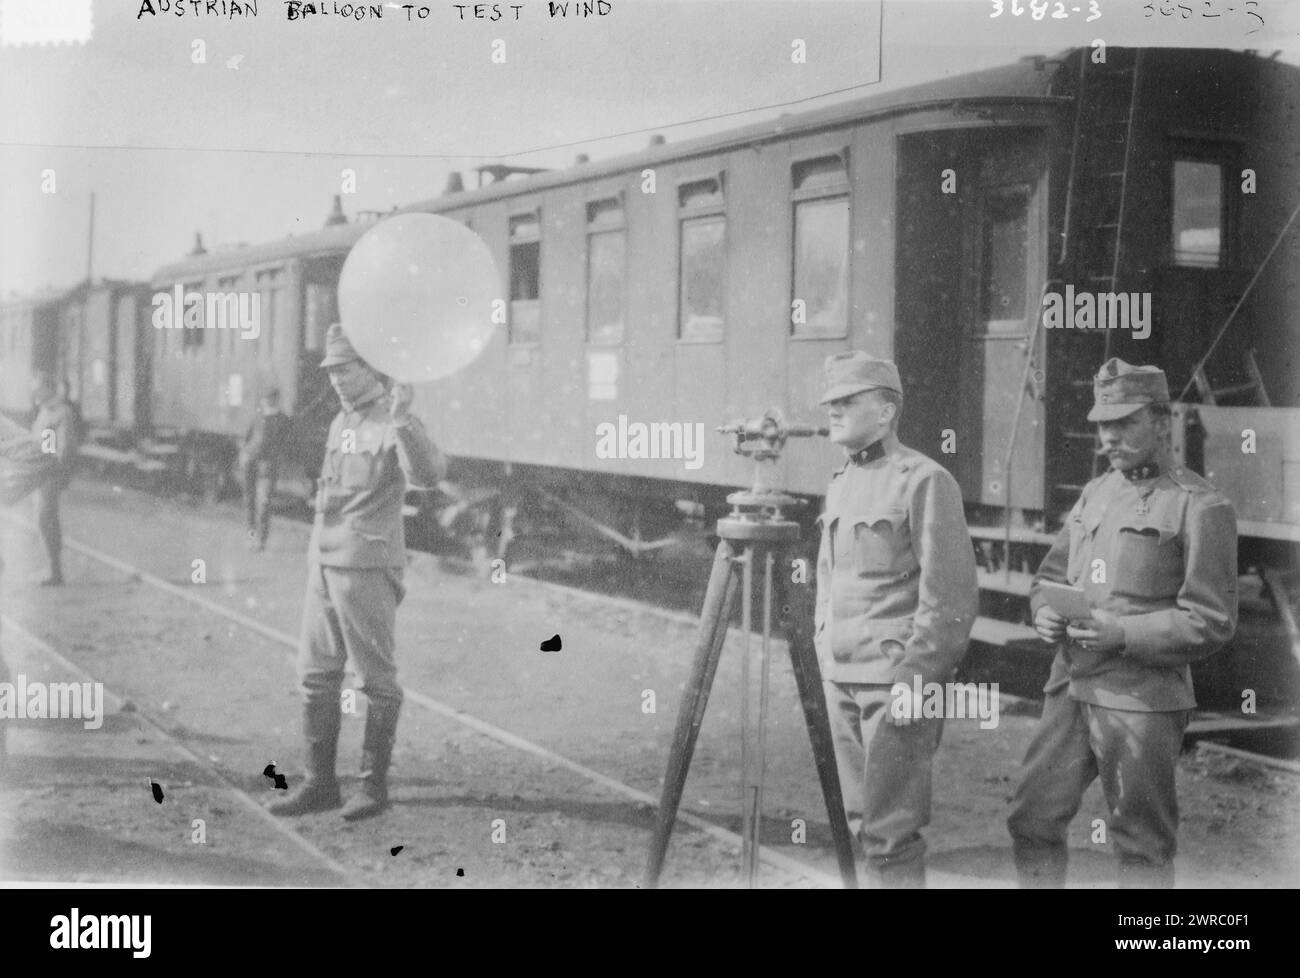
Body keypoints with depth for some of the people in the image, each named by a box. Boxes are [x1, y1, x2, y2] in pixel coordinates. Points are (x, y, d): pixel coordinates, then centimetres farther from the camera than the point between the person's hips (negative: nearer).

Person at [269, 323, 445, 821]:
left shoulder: (395, 422, -10)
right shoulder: (340, 422, 17)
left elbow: (427, 474, -28)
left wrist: (403, 421, -41)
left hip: (368, 566, -9)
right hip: (323, 561, 9)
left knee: (376, 678, 0)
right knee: (316, 673, 10)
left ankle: (374, 784, 8)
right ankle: (320, 781, 19)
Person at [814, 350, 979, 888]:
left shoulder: (924, 481, -11)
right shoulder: (840, 482, 14)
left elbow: (951, 594, -15)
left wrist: (914, 679, -17)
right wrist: (824, 649, 16)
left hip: (896, 680, -8)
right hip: (841, 677, 8)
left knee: (890, 828, -5)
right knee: (861, 819, 14)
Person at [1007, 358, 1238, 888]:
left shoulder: (1200, 507, -8)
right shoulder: (1095, 493, 14)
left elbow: (1211, 621, -11)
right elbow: (1049, 573, 21)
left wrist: (1123, 633, -20)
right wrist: (1044, 612, -2)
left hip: (1141, 700, -6)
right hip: (1070, 687, 6)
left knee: (1142, 845, 5)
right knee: (1032, 820, 7)